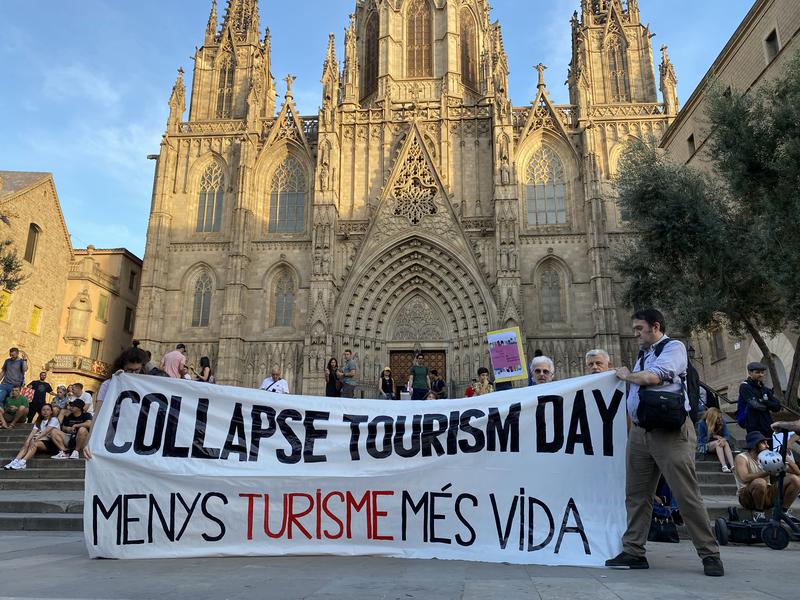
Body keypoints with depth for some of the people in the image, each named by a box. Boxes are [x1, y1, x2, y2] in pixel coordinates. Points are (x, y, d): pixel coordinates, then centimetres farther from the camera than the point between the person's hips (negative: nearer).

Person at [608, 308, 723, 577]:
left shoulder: (673, 347, -3)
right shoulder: (643, 355, 21)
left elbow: (652, 377, -16)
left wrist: (626, 375, 0)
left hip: (671, 431, -8)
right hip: (640, 432, 8)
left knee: (687, 495, -4)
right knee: (636, 494, 8)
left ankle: (710, 555, 10)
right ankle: (633, 552, 15)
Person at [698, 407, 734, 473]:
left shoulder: (722, 422, -6)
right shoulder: (702, 424, -15)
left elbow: (727, 436, -13)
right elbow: (701, 439, -11)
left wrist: (724, 439, -35)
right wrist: (714, 436, -18)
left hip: (718, 443, 3)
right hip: (704, 445, -3)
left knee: (726, 443, -31)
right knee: (717, 443, -34)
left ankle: (732, 466, -46)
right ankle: (724, 466, -46)